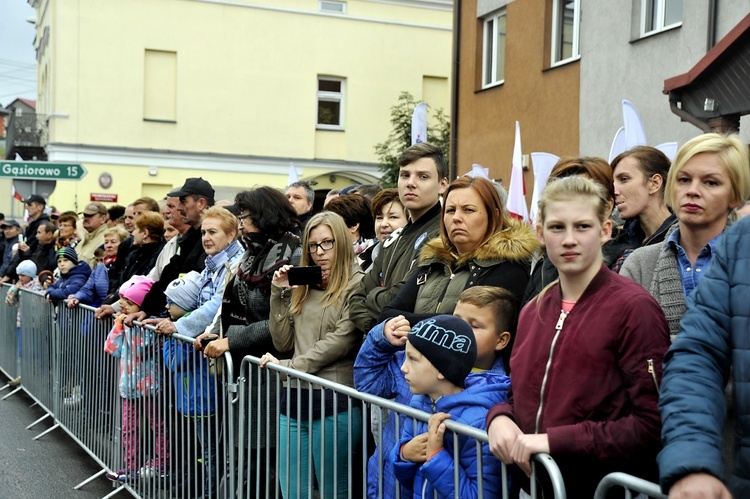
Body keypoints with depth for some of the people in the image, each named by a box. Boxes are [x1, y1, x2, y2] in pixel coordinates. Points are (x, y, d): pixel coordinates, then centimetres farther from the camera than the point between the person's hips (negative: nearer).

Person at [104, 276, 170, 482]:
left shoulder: (149, 326, -17)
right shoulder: (124, 325, 5)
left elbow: (141, 351, -27)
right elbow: (112, 349, 4)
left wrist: (131, 326, -28)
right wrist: (118, 326, -5)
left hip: (148, 385, -7)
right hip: (129, 384, 7)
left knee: (158, 425, 8)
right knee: (129, 428, 13)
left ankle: (160, 464, 19)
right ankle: (131, 467, 22)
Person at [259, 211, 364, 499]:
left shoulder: (356, 286, -6)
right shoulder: (303, 287, 15)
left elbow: (340, 341, -15)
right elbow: (283, 342, 12)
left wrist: (289, 367, -10)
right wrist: (279, 292, 3)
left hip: (334, 402, -7)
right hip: (295, 399, 7)